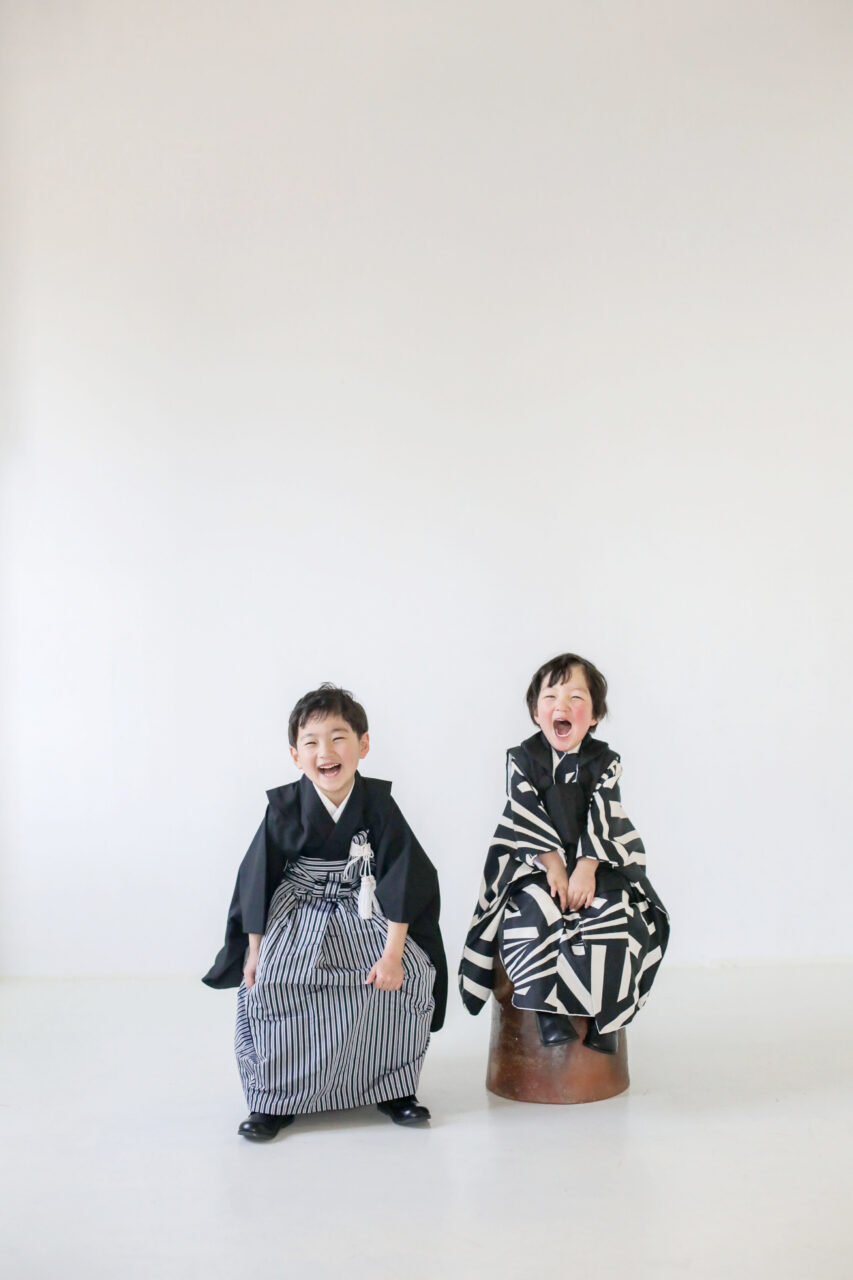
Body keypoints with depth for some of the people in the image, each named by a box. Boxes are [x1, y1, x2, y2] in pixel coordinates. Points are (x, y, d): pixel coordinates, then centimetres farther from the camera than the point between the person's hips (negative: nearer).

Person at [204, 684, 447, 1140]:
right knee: (272, 981, -27)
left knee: (410, 977, -22)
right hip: (298, 918, 0)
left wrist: (393, 952, -16)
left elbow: (402, 878, -11)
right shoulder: (284, 810, -12)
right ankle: (276, 1098, -9)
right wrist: (254, 953, -6)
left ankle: (391, 1086, 1)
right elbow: (256, 883, -4)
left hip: (367, 916, 1)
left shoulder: (377, 803, -11)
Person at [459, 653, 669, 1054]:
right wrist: (552, 863, -19)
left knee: (610, 912, -25)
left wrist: (587, 867, -22)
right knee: (533, 910, -29)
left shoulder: (604, 762, 2)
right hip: (533, 862, -1)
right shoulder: (522, 759, 1)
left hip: (596, 861, 1)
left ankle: (599, 1012, -16)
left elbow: (603, 817, -8)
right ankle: (551, 1008, -21)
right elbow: (527, 815, -8)